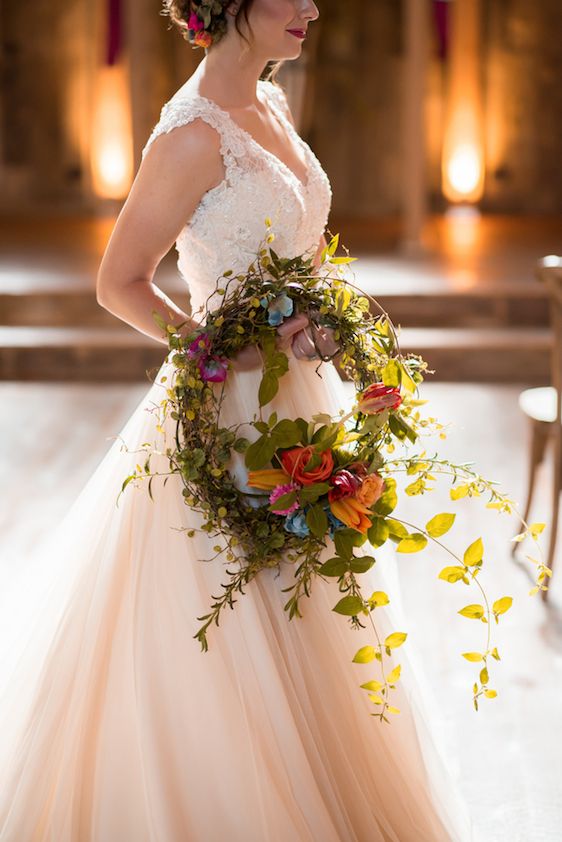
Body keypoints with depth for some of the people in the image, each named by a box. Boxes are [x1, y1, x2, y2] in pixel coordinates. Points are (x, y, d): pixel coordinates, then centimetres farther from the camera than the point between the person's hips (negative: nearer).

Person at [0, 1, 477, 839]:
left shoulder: (271, 104, 7)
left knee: (309, 631, 19)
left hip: (300, 398, 9)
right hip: (232, 417, -9)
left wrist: (316, 327, 0)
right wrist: (226, 351, -19)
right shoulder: (194, 134, -19)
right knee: (236, 654, 2)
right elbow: (120, 284, -15)